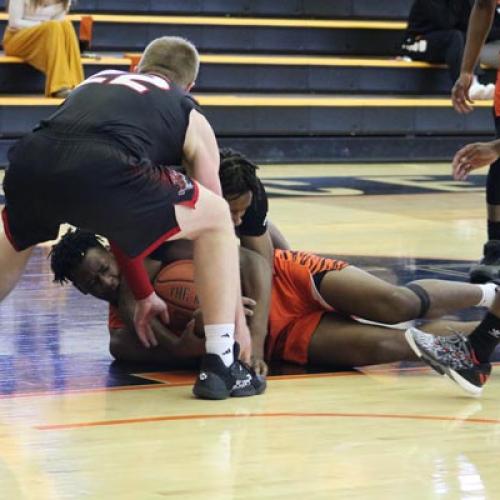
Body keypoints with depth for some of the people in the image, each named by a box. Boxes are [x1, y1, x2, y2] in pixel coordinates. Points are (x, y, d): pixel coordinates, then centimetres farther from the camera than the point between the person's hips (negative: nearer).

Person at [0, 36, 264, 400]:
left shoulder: (96, 83, 41)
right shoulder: (190, 116, 29)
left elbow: (120, 218, 45)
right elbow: (218, 223, 30)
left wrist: (143, 295, 52)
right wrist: (239, 320, 37)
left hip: (30, 161, 5)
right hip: (97, 170, -5)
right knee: (216, 218, 19)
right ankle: (220, 366, 13)